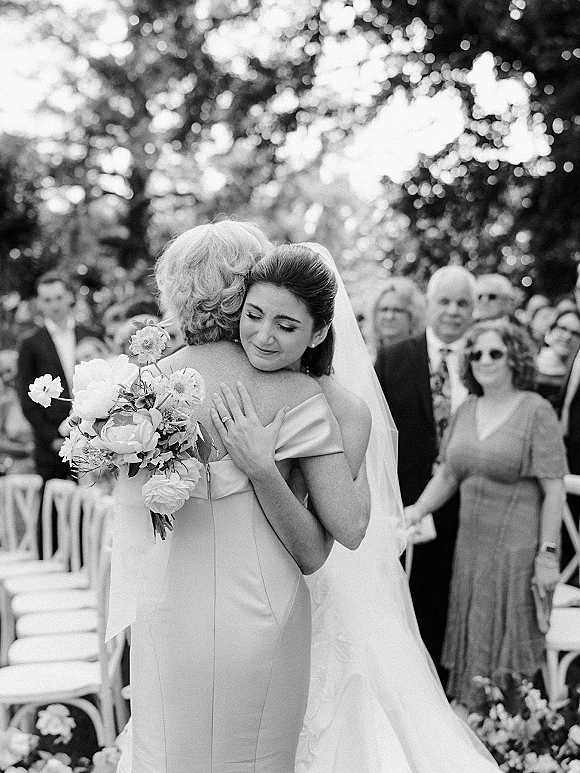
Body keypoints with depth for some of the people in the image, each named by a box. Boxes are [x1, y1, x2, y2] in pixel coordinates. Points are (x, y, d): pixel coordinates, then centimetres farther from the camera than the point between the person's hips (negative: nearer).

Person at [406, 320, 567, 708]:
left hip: (518, 548, -6)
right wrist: (416, 511, 1)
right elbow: (447, 475, 16)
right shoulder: (466, 410, 10)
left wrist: (547, 555, -15)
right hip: (471, 545, 6)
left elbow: (554, 489, -11)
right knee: (473, 643, 12)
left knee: (510, 647, 2)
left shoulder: (536, 410, -8)